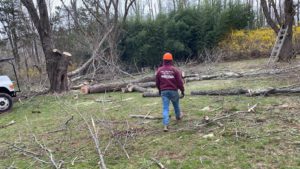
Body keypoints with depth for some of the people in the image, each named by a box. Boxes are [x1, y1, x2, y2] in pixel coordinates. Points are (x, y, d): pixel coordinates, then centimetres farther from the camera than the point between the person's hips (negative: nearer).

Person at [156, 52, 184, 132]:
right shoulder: (175, 70, -10)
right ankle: (178, 116, 49)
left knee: (165, 108, 0)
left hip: (164, 91, 1)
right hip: (173, 91, -1)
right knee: (176, 105, 24)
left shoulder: (159, 70, -1)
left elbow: (157, 82, 8)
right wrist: (182, 91, 1)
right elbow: (180, 82, -9)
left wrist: (159, 90, 24)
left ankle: (165, 125, -10)